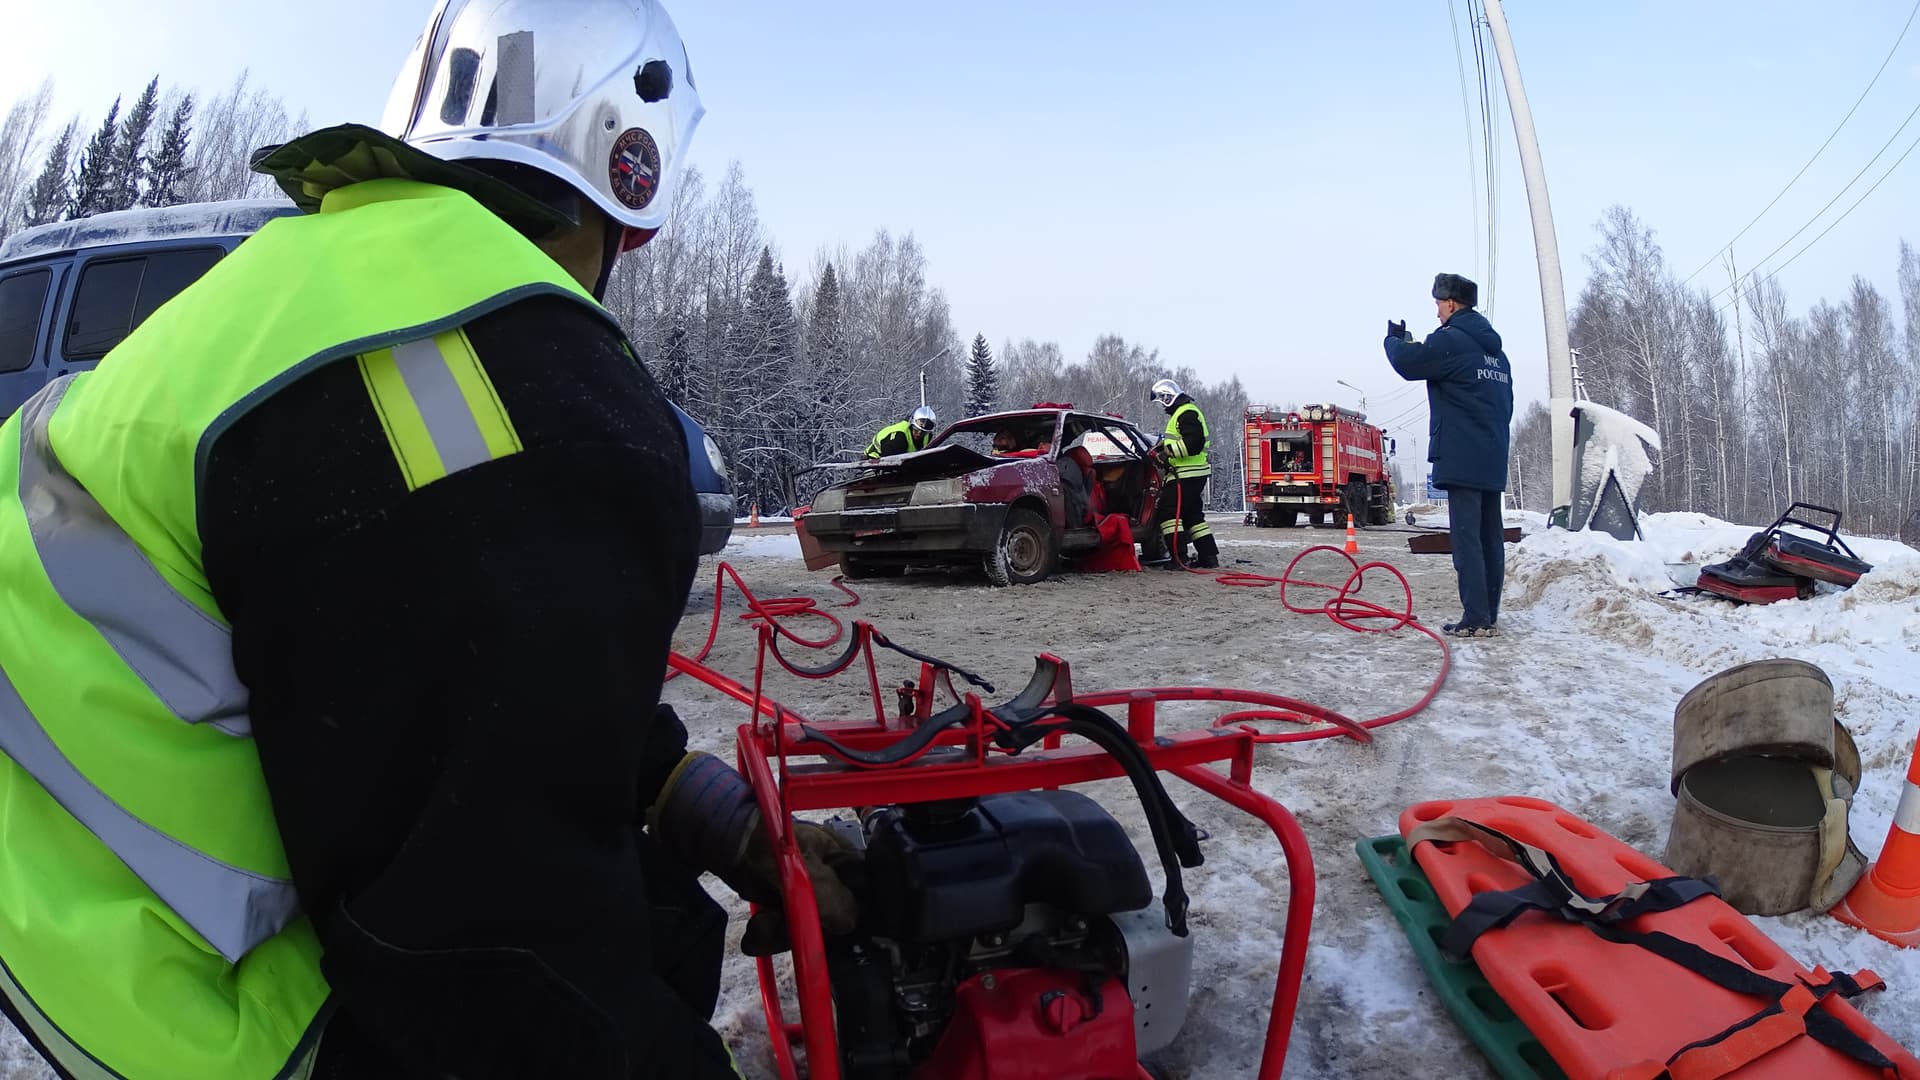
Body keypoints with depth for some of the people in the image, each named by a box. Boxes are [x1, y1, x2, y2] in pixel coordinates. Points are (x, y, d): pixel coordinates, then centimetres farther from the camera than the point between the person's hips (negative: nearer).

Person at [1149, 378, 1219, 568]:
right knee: (1193, 515, 15)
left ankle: (1179, 557, -12)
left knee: (1168, 512, -9)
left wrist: (1168, 451, -21)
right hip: (1195, 474, 11)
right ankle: (1209, 556, 17)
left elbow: (1194, 443, -24)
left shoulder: (1186, 413, -13)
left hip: (1185, 475, -11)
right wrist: (1162, 447, 14)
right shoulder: (1182, 413, 22)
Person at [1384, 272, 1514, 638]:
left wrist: (1394, 339, 7)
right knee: (1491, 537, 10)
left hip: (1462, 459, -9)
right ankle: (1489, 615, 15)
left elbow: (1408, 362, -14)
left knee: (1467, 538, -9)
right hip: (1494, 460, 9)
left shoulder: (1451, 340, -9)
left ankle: (1475, 619, -10)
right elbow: (1506, 404, 24)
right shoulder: (1495, 350, 20)